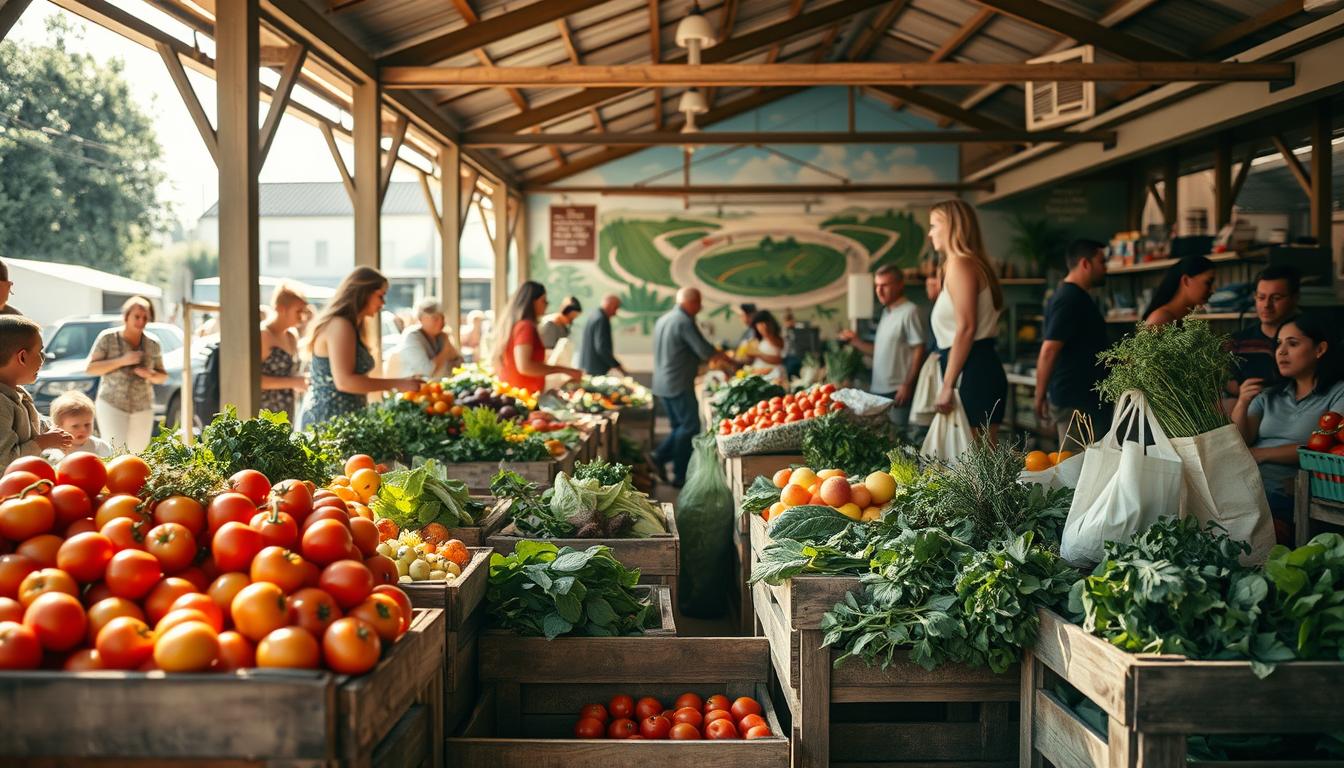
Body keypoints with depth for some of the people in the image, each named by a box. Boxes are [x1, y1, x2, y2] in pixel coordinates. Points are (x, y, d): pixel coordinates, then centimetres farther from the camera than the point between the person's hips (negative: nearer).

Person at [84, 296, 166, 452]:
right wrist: (121, 361, -17)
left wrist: (150, 374, -11)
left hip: (142, 408, 3)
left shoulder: (152, 344, 5)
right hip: (111, 405, -3)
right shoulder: (108, 338, -3)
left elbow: (163, 377, 12)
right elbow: (89, 368, -6)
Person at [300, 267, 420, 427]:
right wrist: (397, 384, -21)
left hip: (339, 418, 10)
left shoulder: (346, 326, 17)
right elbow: (344, 382, -23)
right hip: (331, 420, -10)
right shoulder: (340, 326, -14)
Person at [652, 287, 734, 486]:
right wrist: (729, 361, -2)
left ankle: (660, 456, 5)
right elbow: (705, 351, -16)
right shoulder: (684, 321, -14)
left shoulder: (663, 320, 15)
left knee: (680, 426, 18)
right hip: (679, 385, -9)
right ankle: (680, 475, -1)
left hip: (661, 384, 9)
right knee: (690, 427, -2)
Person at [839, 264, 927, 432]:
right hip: (879, 390, 9)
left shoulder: (909, 311, -9)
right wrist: (855, 341, 10)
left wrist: (907, 385, -19)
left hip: (898, 391, -9)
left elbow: (919, 350, -14)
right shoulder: (886, 313, 17)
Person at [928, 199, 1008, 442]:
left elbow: (966, 328, -17)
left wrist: (947, 385, -18)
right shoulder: (973, 264, 21)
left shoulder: (960, 264, -9)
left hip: (973, 373, -10)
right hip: (979, 369, 10)